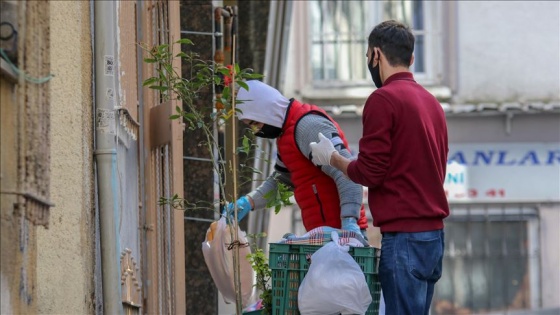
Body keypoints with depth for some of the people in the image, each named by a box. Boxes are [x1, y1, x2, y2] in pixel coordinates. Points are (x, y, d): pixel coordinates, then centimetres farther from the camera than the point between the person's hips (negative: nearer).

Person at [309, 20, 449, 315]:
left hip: (403, 235, -8)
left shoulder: (383, 99, -9)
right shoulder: (431, 102, 15)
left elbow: (369, 173, -11)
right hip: (434, 233, 8)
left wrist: (331, 157, 6)